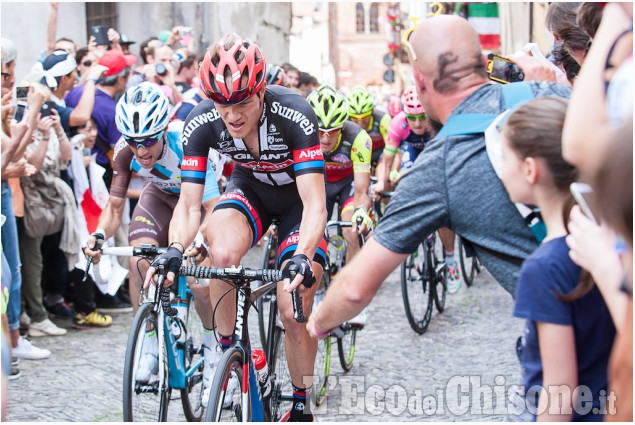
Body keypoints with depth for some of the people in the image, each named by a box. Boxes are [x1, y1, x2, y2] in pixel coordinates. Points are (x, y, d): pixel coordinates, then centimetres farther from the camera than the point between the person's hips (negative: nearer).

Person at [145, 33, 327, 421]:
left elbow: (315, 204, -39)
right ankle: (227, 351, -9)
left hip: (298, 196, -2)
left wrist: (302, 257, -56)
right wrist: (175, 250, -42)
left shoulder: (295, 115, -36)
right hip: (249, 188, 2)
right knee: (222, 252, -32)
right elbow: (189, 204, -22)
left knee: (294, 313, -12)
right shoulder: (201, 124, -26)